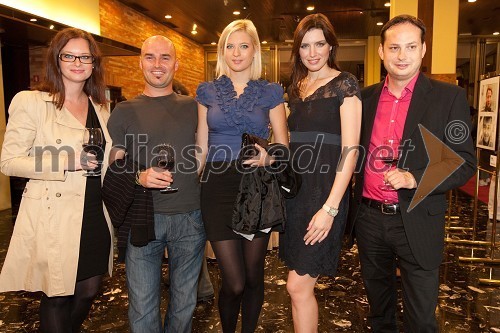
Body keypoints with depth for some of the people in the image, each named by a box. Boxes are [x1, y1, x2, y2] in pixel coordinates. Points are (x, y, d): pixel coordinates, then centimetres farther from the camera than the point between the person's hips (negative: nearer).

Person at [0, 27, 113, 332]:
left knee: (89, 291, 15)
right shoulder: (30, 102, -5)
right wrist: (65, 162, -19)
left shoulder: (101, 107, 12)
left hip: (94, 216, 5)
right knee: (58, 295, 7)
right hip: (54, 218, -5)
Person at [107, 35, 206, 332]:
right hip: (143, 217, -1)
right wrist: (140, 177, -18)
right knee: (143, 307, 6)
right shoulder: (124, 112, 4)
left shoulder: (194, 107, 7)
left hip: (190, 216, 2)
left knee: (185, 303, 15)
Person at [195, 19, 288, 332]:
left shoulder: (271, 92, 5)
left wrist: (268, 157, -18)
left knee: (254, 275, 9)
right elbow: (201, 146, 10)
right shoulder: (208, 90, 8)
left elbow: (284, 146, 4)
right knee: (234, 282, 0)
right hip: (218, 188, 0)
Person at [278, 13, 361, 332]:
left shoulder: (344, 84, -6)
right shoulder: (297, 87, 13)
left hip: (324, 191, -6)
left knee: (298, 286, -4)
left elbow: (350, 150, -13)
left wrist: (330, 207, -19)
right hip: (295, 190, 6)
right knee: (302, 284, 14)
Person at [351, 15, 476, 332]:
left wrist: (414, 178, -21)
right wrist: (353, 206, 2)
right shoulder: (366, 97, 5)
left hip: (416, 223, -3)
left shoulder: (449, 97, -6)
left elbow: (464, 163, -7)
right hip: (369, 219, 4)